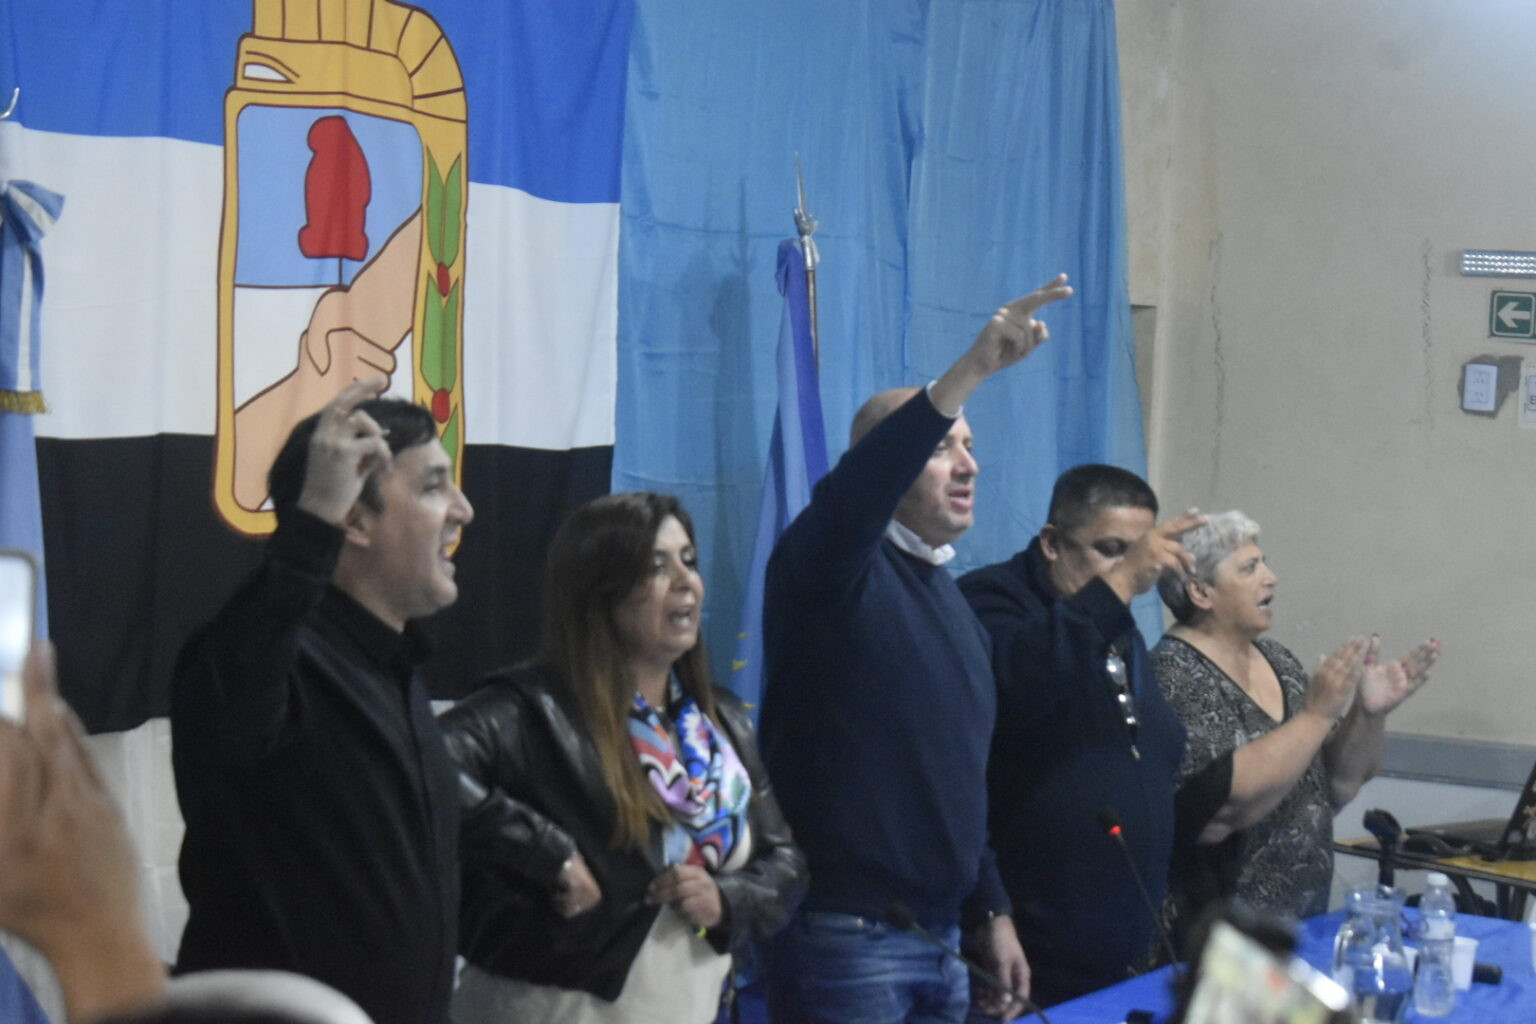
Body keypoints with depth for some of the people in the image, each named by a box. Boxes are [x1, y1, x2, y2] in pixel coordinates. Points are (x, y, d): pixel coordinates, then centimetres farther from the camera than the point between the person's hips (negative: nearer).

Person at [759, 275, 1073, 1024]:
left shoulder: (949, 598, 17)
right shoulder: (840, 568, -8)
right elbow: (848, 497, -33)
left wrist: (991, 912, 20)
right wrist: (968, 374, -41)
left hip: (939, 937, 8)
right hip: (845, 934, -8)